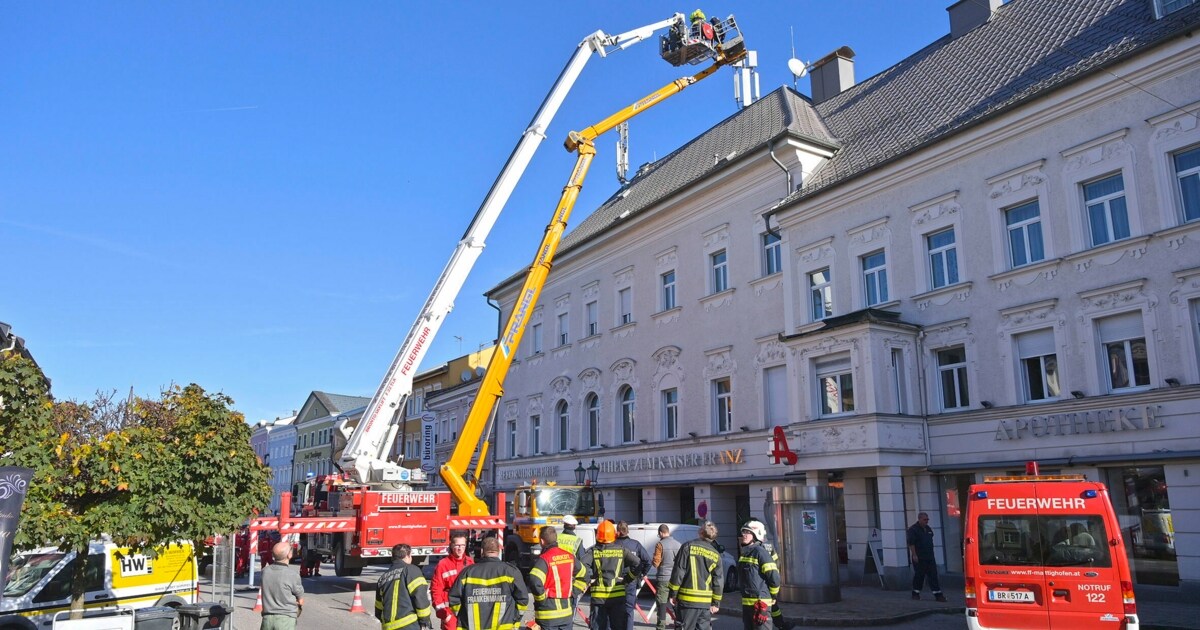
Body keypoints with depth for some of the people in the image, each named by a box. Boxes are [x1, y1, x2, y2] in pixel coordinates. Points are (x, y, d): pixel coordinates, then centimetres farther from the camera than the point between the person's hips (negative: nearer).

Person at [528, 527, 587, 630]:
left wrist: (541, 597, -14)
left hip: (548, 613, -6)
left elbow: (535, 582, -30)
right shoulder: (569, 556, 5)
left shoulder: (544, 559, -15)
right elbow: (583, 575, 18)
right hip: (567, 611, 6)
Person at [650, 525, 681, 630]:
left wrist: (651, 561, 11)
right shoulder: (678, 544, 3)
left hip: (663, 578, -4)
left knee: (662, 603, 1)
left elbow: (655, 563, -10)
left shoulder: (660, 544, -11)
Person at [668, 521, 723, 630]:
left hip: (687, 600, -3)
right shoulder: (716, 555, 6)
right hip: (706, 602, 3)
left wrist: (673, 594, -1)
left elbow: (678, 572, -7)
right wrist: (716, 603, 12)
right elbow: (719, 581, 6)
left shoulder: (688, 547, -5)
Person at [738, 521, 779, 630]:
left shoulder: (760, 552, -13)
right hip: (746, 602, 9)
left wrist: (772, 596, -5)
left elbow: (774, 577, -16)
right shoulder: (745, 552, 14)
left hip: (761, 602, -9)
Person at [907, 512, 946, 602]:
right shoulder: (913, 529, -9)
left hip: (930, 557, 6)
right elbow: (911, 543, -14)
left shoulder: (928, 529, 14)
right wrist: (914, 555, -18)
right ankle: (915, 593, 14)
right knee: (919, 575, 1)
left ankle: (938, 594, -1)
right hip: (919, 558, -6)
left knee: (933, 575, 0)